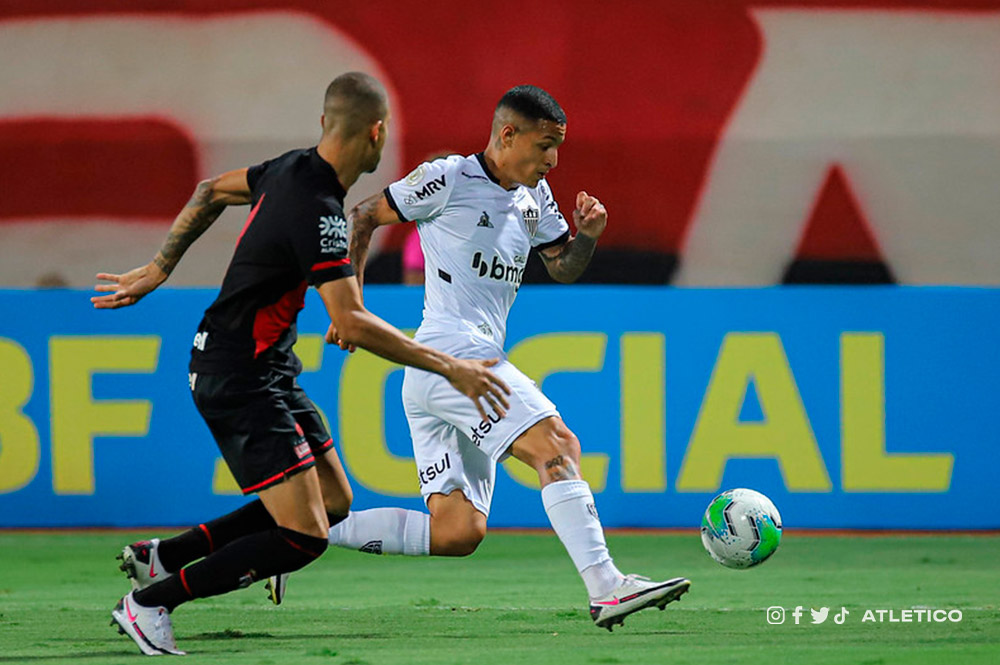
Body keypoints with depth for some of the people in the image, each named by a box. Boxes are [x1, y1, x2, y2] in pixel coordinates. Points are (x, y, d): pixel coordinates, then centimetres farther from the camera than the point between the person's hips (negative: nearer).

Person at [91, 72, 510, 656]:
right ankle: (150, 601, -1)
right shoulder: (319, 210, -26)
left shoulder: (294, 169, 3)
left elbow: (212, 192, 18)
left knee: (333, 504, 13)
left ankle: (161, 555, 19)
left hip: (267, 369, 10)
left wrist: (158, 270, 26)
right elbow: (351, 324, -32)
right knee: (303, 537, -13)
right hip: (241, 381, -10)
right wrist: (449, 368, -28)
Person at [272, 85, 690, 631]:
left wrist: (588, 235, 4)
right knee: (558, 445, -22)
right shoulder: (448, 179, -4)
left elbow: (563, 268, 26)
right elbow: (364, 216, 3)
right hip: (449, 354, -9)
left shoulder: (534, 196, 18)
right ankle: (605, 589, -30)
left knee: (457, 534, 0)